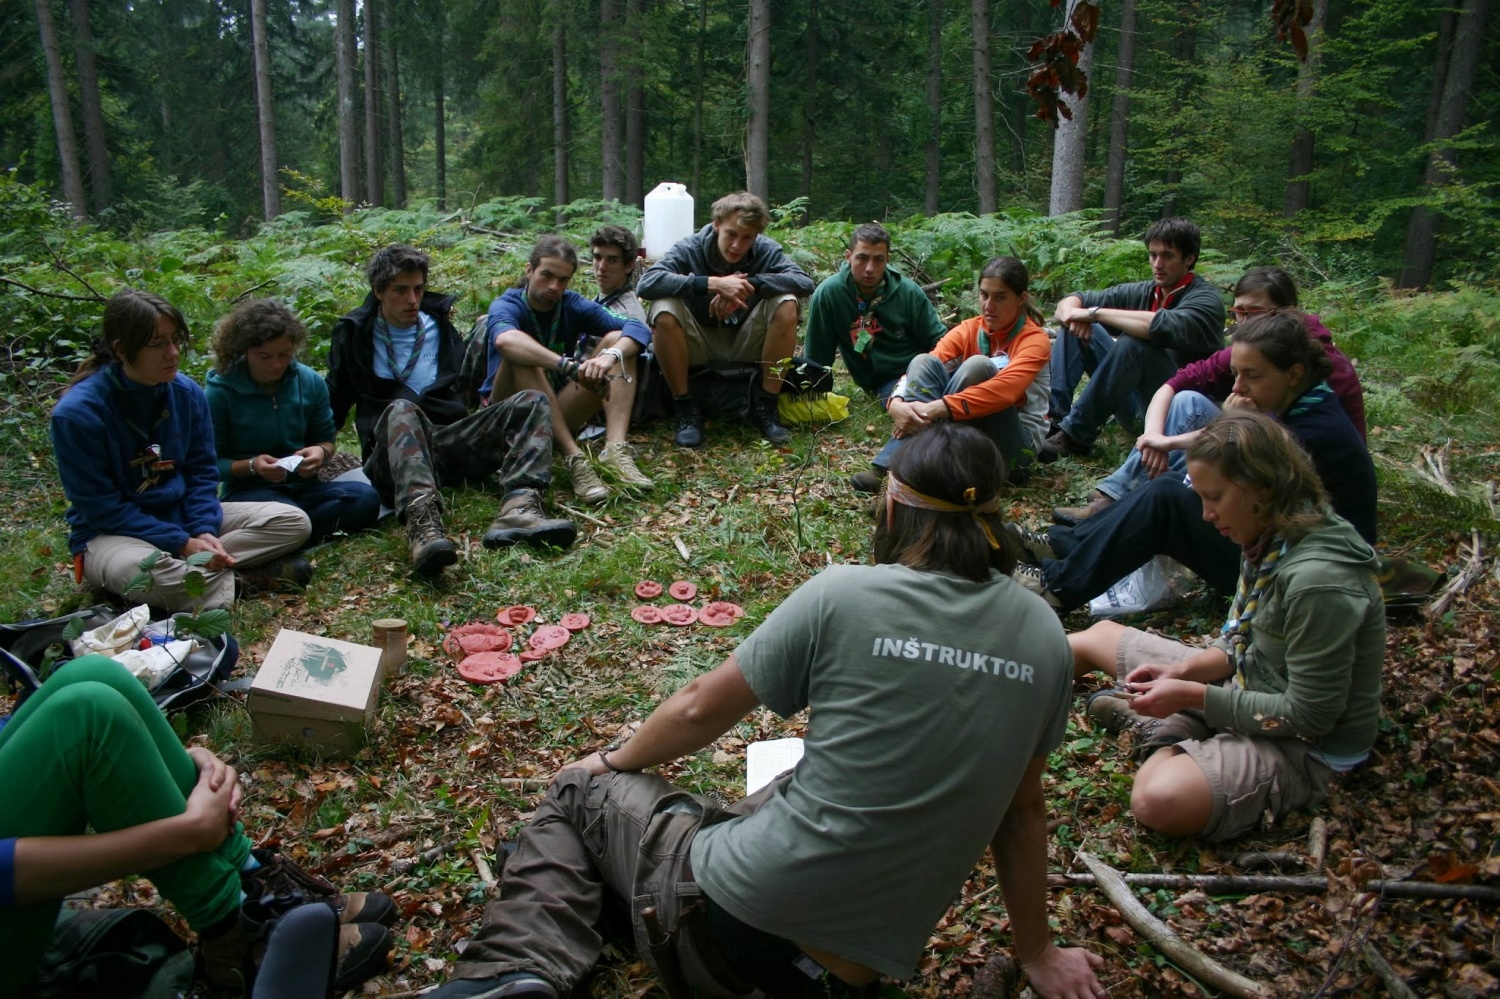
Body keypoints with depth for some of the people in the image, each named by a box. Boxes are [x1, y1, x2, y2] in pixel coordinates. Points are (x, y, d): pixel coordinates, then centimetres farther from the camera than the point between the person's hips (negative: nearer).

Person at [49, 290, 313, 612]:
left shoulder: (186, 392, -3)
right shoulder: (77, 413, -18)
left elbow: (202, 471, 4)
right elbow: (101, 507, -16)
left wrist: (204, 530, -13)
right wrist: (181, 544, -22)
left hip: (182, 514, 6)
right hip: (114, 533, -5)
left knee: (293, 523, -10)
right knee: (145, 571, -42)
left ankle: (199, 569, -21)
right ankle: (234, 578, -17)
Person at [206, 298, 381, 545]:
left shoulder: (311, 382, 3)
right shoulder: (219, 392, -7)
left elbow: (326, 440, 14)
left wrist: (320, 452, -10)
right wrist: (251, 466, -22)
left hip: (303, 487, 4)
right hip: (249, 492, -4)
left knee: (365, 498, -27)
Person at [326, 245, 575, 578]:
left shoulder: (440, 324, 23)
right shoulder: (354, 333, 15)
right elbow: (334, 404, 16)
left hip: (452, 439, 4)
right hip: (395, 455, -3)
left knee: (531, 401, -17)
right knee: (401, 410, -37)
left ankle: (518, 509, -43)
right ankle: (423, 527, -62)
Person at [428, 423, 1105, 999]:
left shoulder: (842, 596, -13)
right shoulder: (1044, 638, -1)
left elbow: (702, 710, -1)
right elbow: (1023, 807, 9)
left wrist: (617, 760, 18)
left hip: (730, 920, -4)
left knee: (580, 790, 19)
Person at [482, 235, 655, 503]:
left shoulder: (574, 305, 0)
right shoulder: (506, 305, -12)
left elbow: (639, 328, -15)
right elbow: (505, 340, -39)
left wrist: (609, 356, -37)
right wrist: (571, 367, -51)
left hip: (559, 413, 4)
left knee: (618, 340, -12)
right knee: (521, 356, -32)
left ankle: (616, 449, -34)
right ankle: (574, 459, -41)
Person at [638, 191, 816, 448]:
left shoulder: (766, 250, -9)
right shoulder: (689, 249, -15)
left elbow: (805, 283, -23)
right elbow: (647, 283, -32)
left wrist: (750, 283, -34)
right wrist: (713, 284, -39)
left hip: (746, 347, 2)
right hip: (698, 348, -1)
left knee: (786, 304, -23)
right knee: (664, 310, -30)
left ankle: (765, 406, -12)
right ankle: (686, 407, -14)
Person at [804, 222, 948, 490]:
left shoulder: (908, 292, 0)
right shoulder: (828, 294, -5)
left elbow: (939, 340, 7)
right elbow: (817, 357, 3)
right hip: (887, 382, 0)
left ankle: (885, 467, -52)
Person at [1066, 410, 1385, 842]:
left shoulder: (1318, 581, -30)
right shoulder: (1273, 539, -4)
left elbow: (1308, 716, -25)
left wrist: (1192, 695, -22)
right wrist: (1185, 670, -7)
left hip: (1305, 746, -8)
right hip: (1248, 686, 8)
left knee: (1160, 799, -33)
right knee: (1100, 636, 13)